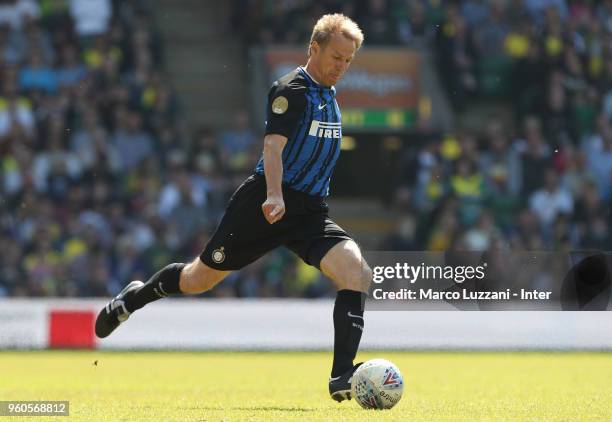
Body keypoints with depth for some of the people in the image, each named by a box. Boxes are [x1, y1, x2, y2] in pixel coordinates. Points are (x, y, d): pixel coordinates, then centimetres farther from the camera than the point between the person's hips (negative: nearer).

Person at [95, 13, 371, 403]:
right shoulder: (291, 89, -11)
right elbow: (274, 145, -24)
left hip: (310, 211, 6)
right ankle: (136, 297, 38)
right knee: (201, 279, 7)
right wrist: (274, 196, -39)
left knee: (358, 273, -18)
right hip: (267, 206, -6)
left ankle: (343, 378, -23)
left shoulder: (329, 96, 15)